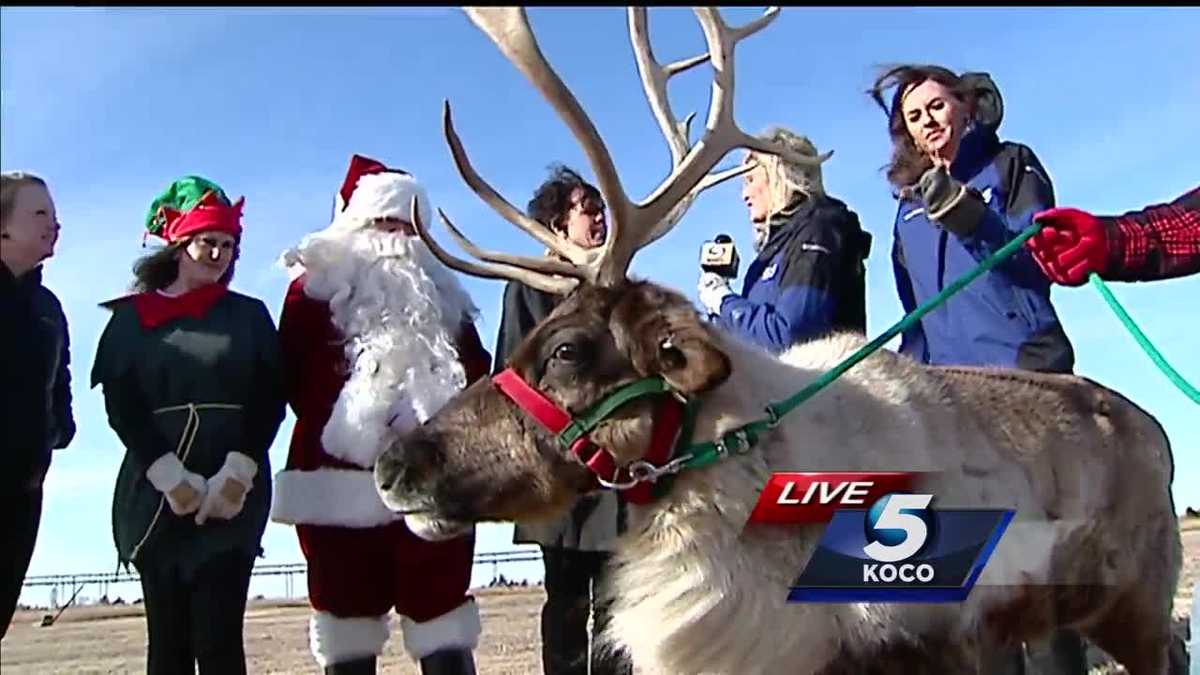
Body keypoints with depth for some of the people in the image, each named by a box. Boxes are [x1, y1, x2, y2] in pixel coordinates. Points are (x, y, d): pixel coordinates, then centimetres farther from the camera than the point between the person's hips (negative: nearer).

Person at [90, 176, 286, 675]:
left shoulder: (249, 315, 11)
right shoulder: (132, 317, 10)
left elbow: (269, 399, 2)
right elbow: (120, 404, 1)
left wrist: (235, 475, -12)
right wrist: (171, 478, -12)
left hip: (234, 494, -1)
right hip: (155, 493, 1)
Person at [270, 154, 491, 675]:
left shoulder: (442, 297, 17)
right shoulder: (317, 285, 6)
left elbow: (475, 372, 10)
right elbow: (295, 374, -3)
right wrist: (332, 430, -10)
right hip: (341, 483, -2)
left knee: (441, 612, 4)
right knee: (348, 615, 5)